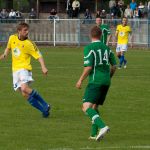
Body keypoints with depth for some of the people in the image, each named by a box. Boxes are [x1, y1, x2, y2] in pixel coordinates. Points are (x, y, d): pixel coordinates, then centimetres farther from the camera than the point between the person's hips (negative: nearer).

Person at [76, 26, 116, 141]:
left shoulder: (89, 48, -7)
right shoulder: (106, 48, 13)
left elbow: (88, 67, -15)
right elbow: (114, 66, 14)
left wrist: (80, 80, -4)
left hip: (95, 81, -7)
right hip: (106, 82, 7)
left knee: (86, 107, -14)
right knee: (95, 107, 18)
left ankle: (102, 126, -33)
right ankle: (94, 134, 14)